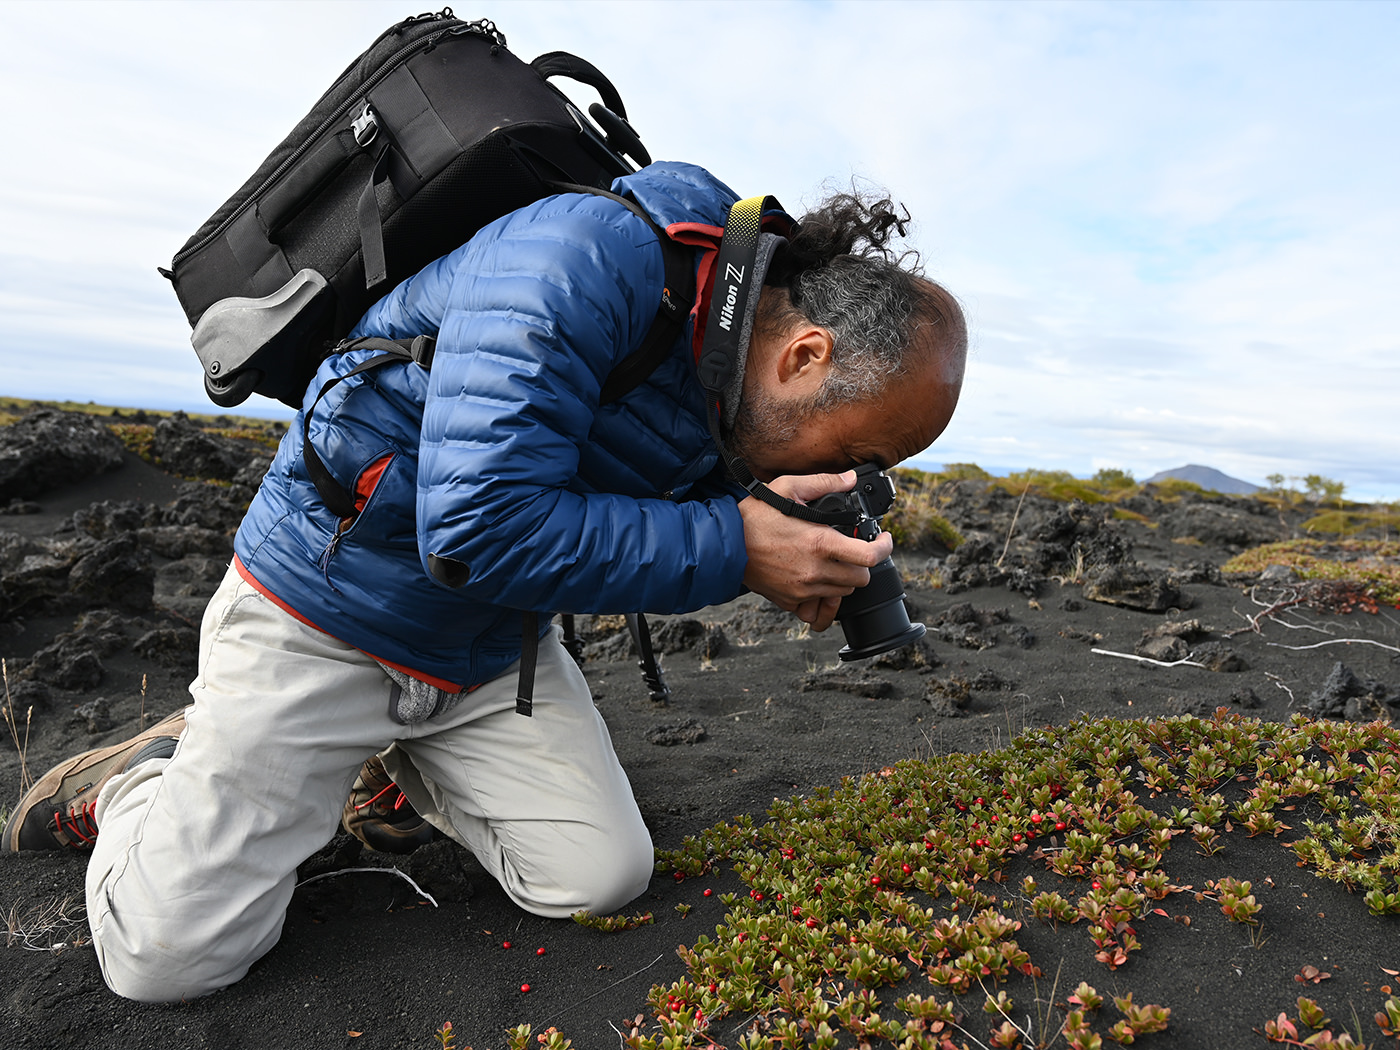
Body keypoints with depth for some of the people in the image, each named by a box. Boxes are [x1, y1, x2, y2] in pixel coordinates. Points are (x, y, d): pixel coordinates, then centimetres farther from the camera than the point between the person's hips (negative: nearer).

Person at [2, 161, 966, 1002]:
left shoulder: (732, 373, -2)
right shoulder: (584, 260, -29)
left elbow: (644, 532, 9)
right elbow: (479, 526, -37)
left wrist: (800, 563, -9)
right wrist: (734, 549, -31)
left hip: (493, 650, 7)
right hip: (322, 615, -6)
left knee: (602, 878, 3)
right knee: (169, 955, -5)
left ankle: (403, 759, 24)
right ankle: (138, 784, 28)